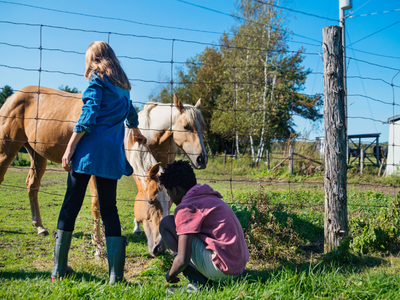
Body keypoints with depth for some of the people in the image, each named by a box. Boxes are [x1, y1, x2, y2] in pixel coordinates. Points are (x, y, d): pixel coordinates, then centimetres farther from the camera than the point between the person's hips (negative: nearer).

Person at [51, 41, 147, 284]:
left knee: (71, 205, 4)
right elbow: (130, 112, 38)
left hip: (89, 148, -5)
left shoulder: (98, 79, 2)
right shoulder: (123, 84, 21)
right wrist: (137, 133, 56)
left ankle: (60, 268, 11)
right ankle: (116, 275, 0)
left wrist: (70, 147, -12)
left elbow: (89, 115, -10)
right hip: (112, 153, 5)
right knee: (109, 209, 5)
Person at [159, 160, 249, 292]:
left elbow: (183, 260, -18)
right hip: (239, 267, 9)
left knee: (166, 223, -4)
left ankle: (197, 282, -5)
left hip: (219, 269, -9)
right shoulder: (212, 198, 16)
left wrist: (170, 275, 4)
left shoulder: (186, 207, -11)